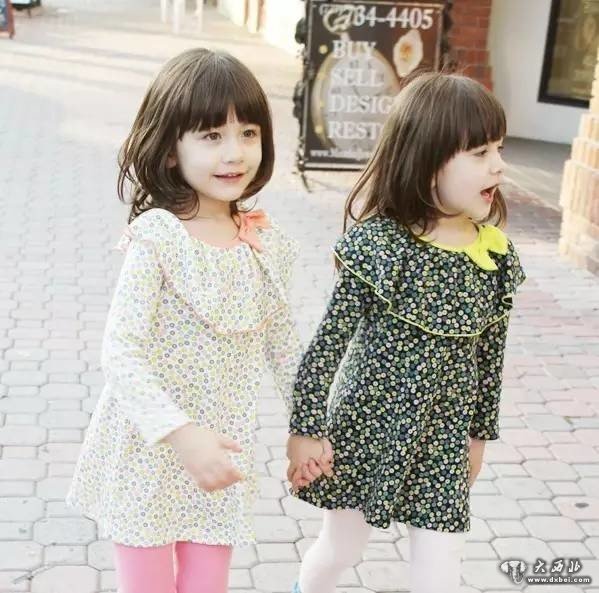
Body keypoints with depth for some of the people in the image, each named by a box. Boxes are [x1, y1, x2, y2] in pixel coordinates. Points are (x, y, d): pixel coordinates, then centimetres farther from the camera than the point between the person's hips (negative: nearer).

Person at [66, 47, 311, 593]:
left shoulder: (268, 244, -3)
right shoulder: (157, 239, -19)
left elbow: (283, 344, 10)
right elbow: (120, 352, -23)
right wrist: (180, 435, -31)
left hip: (223, 452, 4)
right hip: (148, 451, -4)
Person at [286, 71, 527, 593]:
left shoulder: (497, 257, -6)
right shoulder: (380, 245, -19)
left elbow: (490, 354, 5)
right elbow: (328, 342, -14)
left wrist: (480, 433, 13)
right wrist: (306, 429, -12)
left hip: (443, 442, 3)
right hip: (366, 429, -3)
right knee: (339, 550, 18)